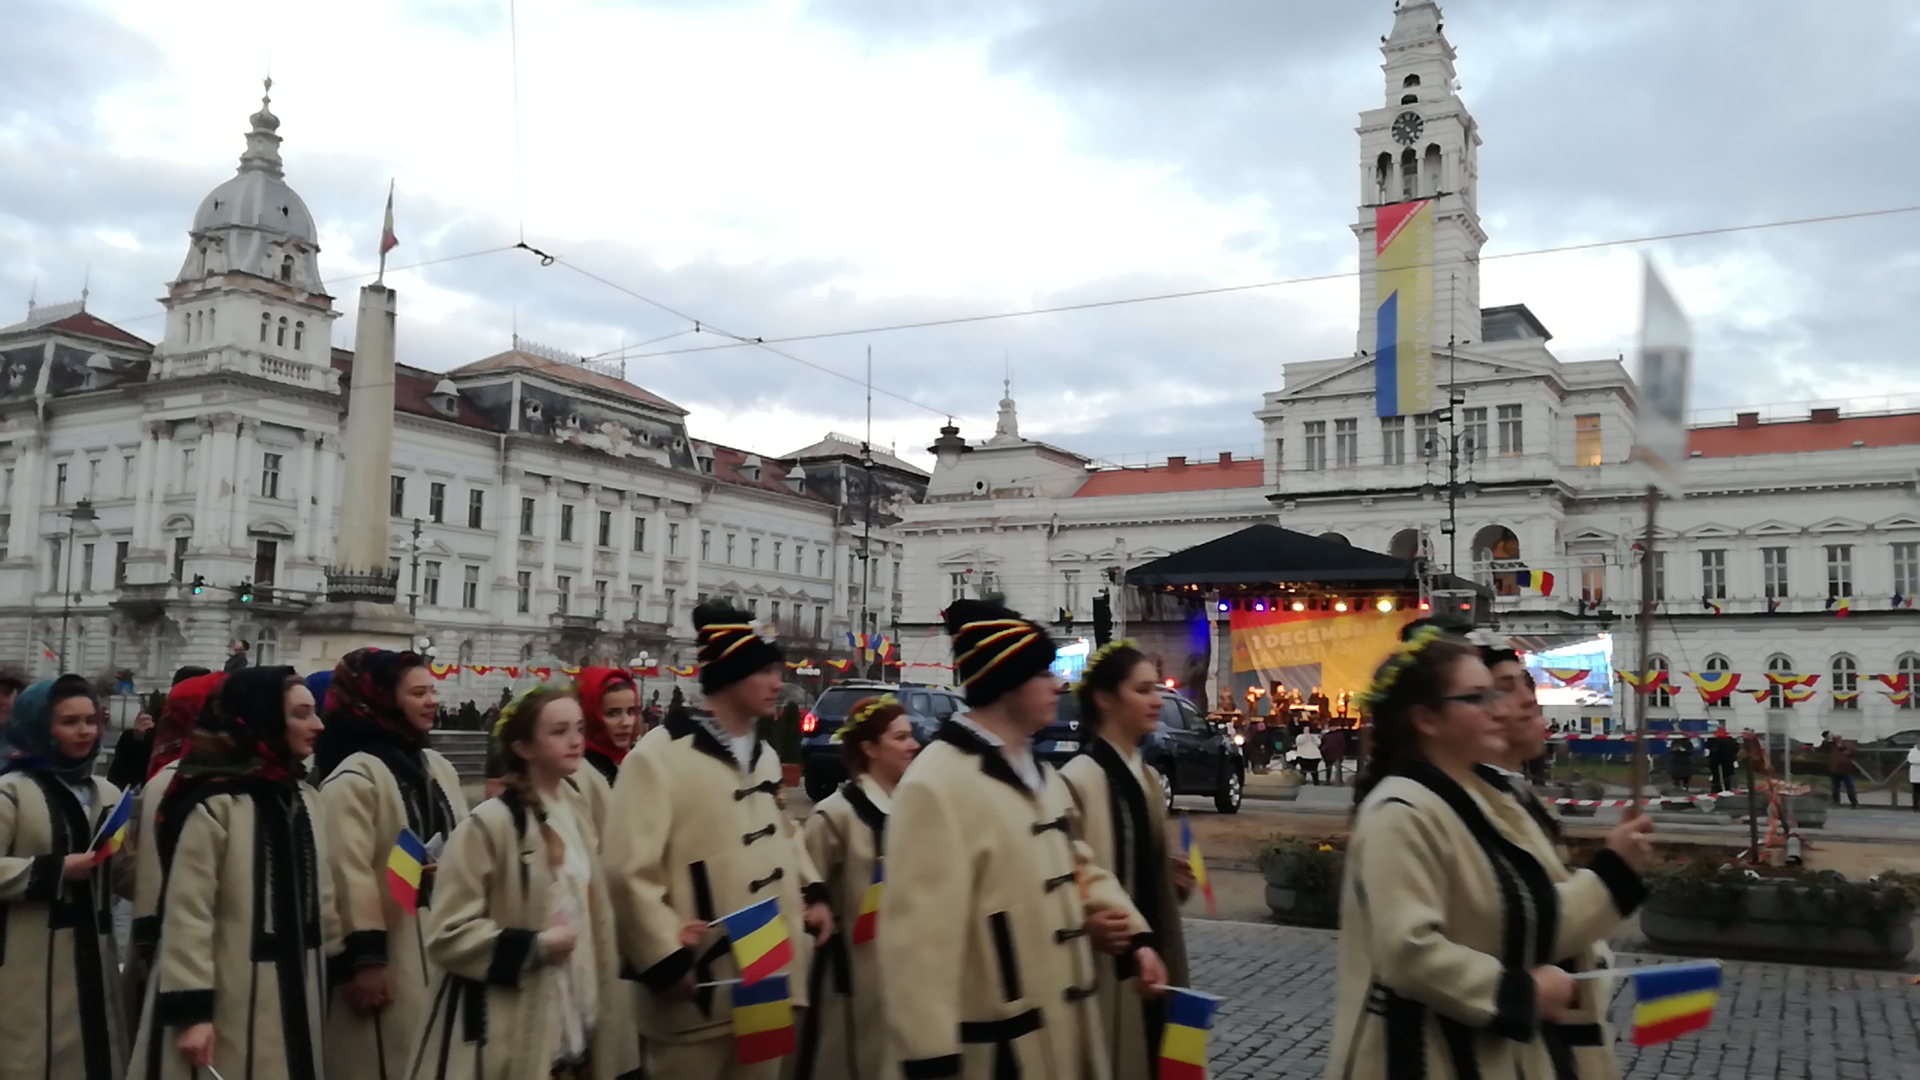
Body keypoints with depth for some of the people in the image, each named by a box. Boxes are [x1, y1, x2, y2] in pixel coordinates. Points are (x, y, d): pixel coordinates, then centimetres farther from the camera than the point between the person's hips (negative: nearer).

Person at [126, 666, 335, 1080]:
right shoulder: (213, 802, -17)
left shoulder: (303, 796, 9)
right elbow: (185, 912, -17)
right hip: (231, 1001, -7)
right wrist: (190, 1008, -18)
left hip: (293, 993, 7)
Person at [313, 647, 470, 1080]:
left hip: (445, 945, 8)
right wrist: (364, 958, -21)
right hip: (392, 953, -8)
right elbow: (349, 872, -19)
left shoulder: (438, 768, 12)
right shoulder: (354, 776, -13)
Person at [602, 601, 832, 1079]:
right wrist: (666, 957, -17)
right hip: (699, 990, -8)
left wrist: (812, 893, 9)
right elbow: (629, 870, -18)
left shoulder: (765, 756, 12)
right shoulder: (660, 755, -15)